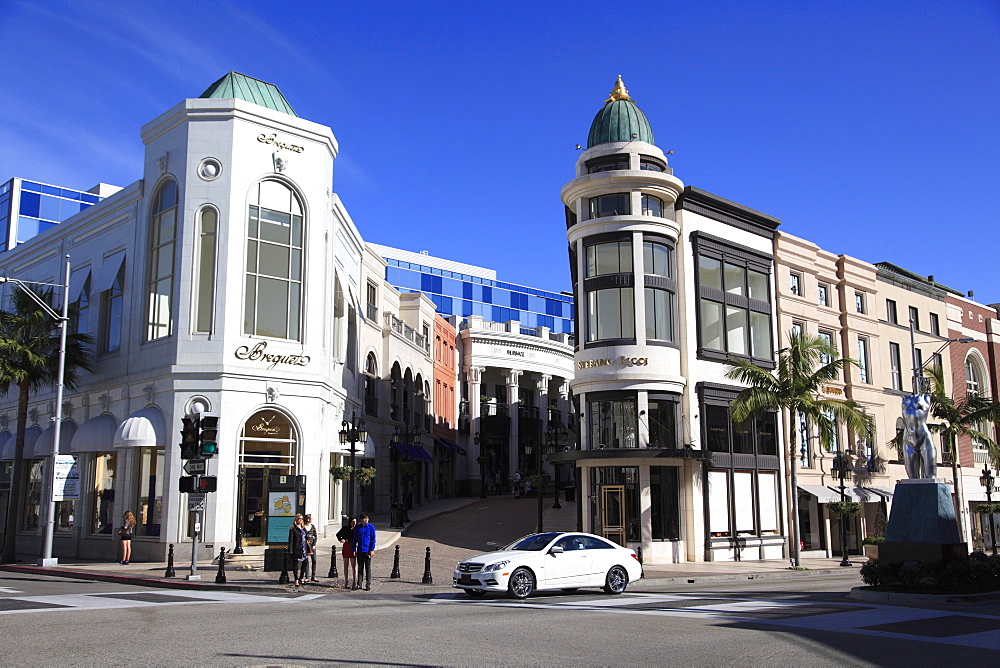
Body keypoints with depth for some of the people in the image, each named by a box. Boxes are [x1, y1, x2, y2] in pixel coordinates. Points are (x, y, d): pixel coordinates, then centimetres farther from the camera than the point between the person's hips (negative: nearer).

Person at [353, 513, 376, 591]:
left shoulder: (371, 527, -2)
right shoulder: (357, 528, 6)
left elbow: (373, 539, -1)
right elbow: (355, 539, 11)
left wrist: (372, 549, -8)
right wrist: (354, 550, 7)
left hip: (367, 551, -3)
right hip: (360, 551, 3)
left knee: (368, 568, -1)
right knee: (360, 567, 10)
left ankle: (368, 585, 3)